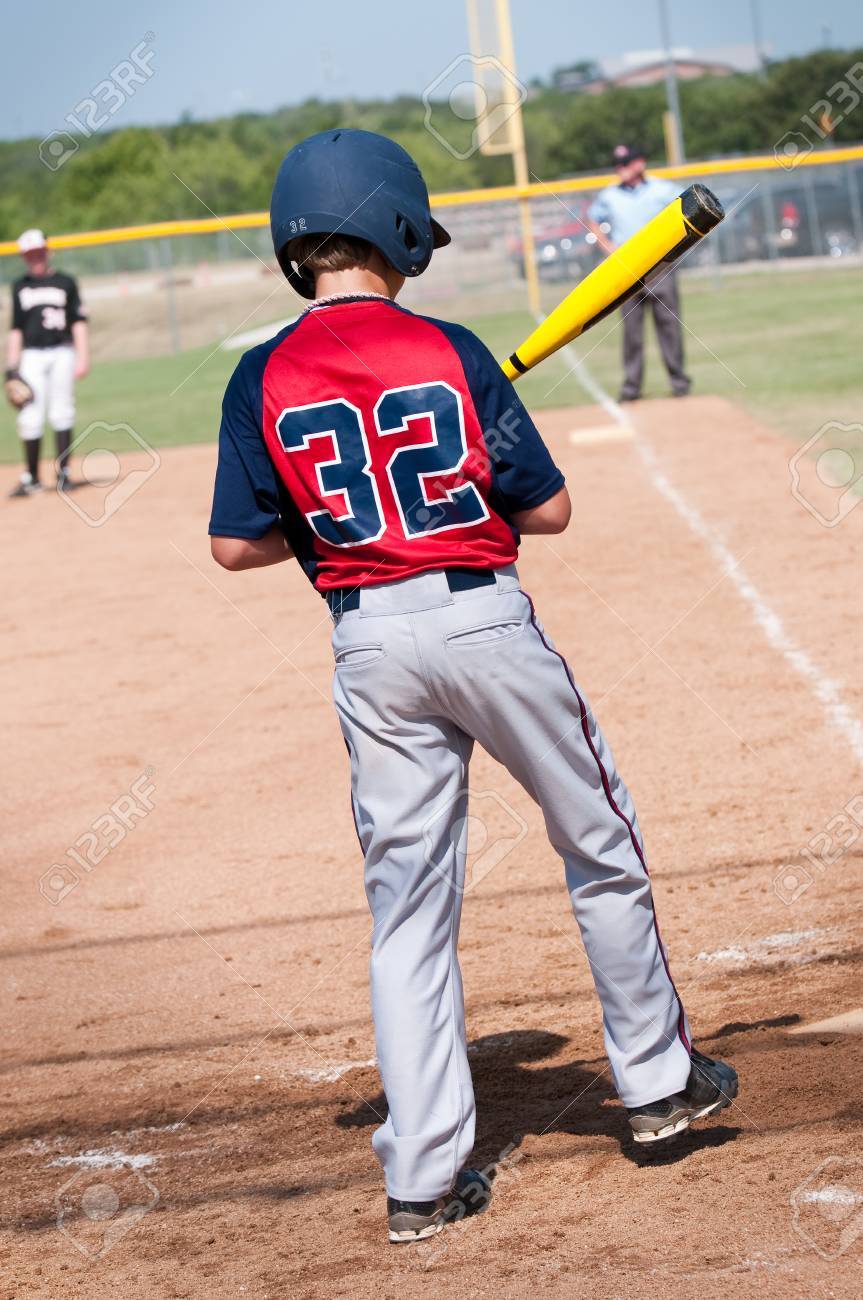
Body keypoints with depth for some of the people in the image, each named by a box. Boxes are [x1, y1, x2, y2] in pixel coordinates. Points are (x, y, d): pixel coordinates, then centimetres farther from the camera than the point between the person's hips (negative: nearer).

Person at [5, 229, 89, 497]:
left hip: (61, 353, -1)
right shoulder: (20, 287, 12)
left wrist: (82, 358, -5)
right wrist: (12, 366, 6)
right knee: (30, 417, -4)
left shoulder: (65, 283, 7)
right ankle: (31, 477, 1)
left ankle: (63, 472, 5)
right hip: (31, 355, 1)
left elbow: (78, 323, 4)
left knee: (61, 413, -2)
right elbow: (16, 329, 13)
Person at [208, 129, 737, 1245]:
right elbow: (549, 509, -6)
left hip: (368, 646, 2)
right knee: (603, 852, 18)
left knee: (406, 908, 8)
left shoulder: (263, 379, -2)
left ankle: (423, 1174, 5)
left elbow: (235, 545, -1)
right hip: (484, 620, -2)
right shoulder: (447, 351, -7)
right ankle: (658, 1081, 29)